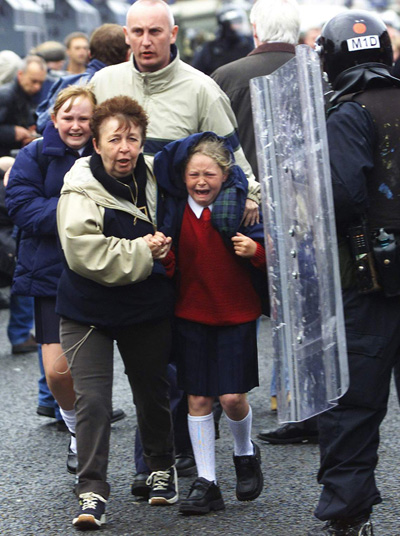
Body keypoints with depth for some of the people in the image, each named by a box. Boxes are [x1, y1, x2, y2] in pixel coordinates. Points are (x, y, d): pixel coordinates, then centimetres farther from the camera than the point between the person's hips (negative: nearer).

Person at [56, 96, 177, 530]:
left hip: (147, 308, 5)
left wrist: (163, 249, 7)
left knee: (152, 392, 18)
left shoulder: (152, 178, 0)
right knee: (92, 400, -10)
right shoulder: (80, 194, -19)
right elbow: (86, 254, -29)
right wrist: (142, 252, -22)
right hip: (89, 311, -5)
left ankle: (161, 467, 39)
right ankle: (92, 492, -2)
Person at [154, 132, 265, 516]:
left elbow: (270, 258, -4)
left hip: (236, 313, -3)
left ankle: (245, 454, 26)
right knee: (197, 398, 3)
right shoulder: (177, 207, -2)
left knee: (232, 396, -6)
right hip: (190, 313, 3)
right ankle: (205, 483, 10)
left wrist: (254, 250, -25)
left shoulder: (242, 206, -9)